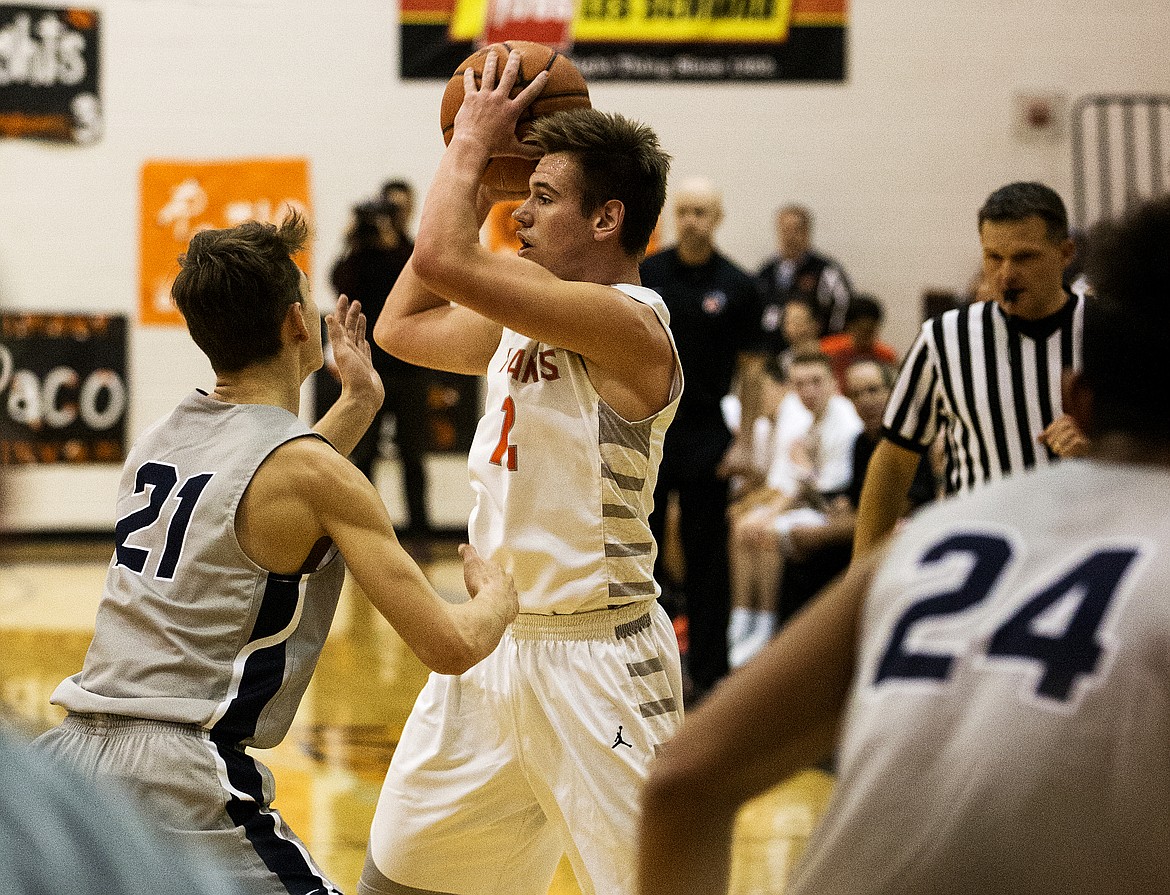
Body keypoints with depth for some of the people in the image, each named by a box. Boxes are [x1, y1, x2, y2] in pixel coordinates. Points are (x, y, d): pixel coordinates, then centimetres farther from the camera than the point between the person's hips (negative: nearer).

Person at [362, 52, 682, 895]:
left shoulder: (628, 325, -18)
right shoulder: (526, 318, 10)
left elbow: (444, 262, -26)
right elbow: (402, 326, 22)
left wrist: (472, 142, -9)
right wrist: (475, 176, 16)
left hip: (592, 654, -9)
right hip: (494, 643, 9)